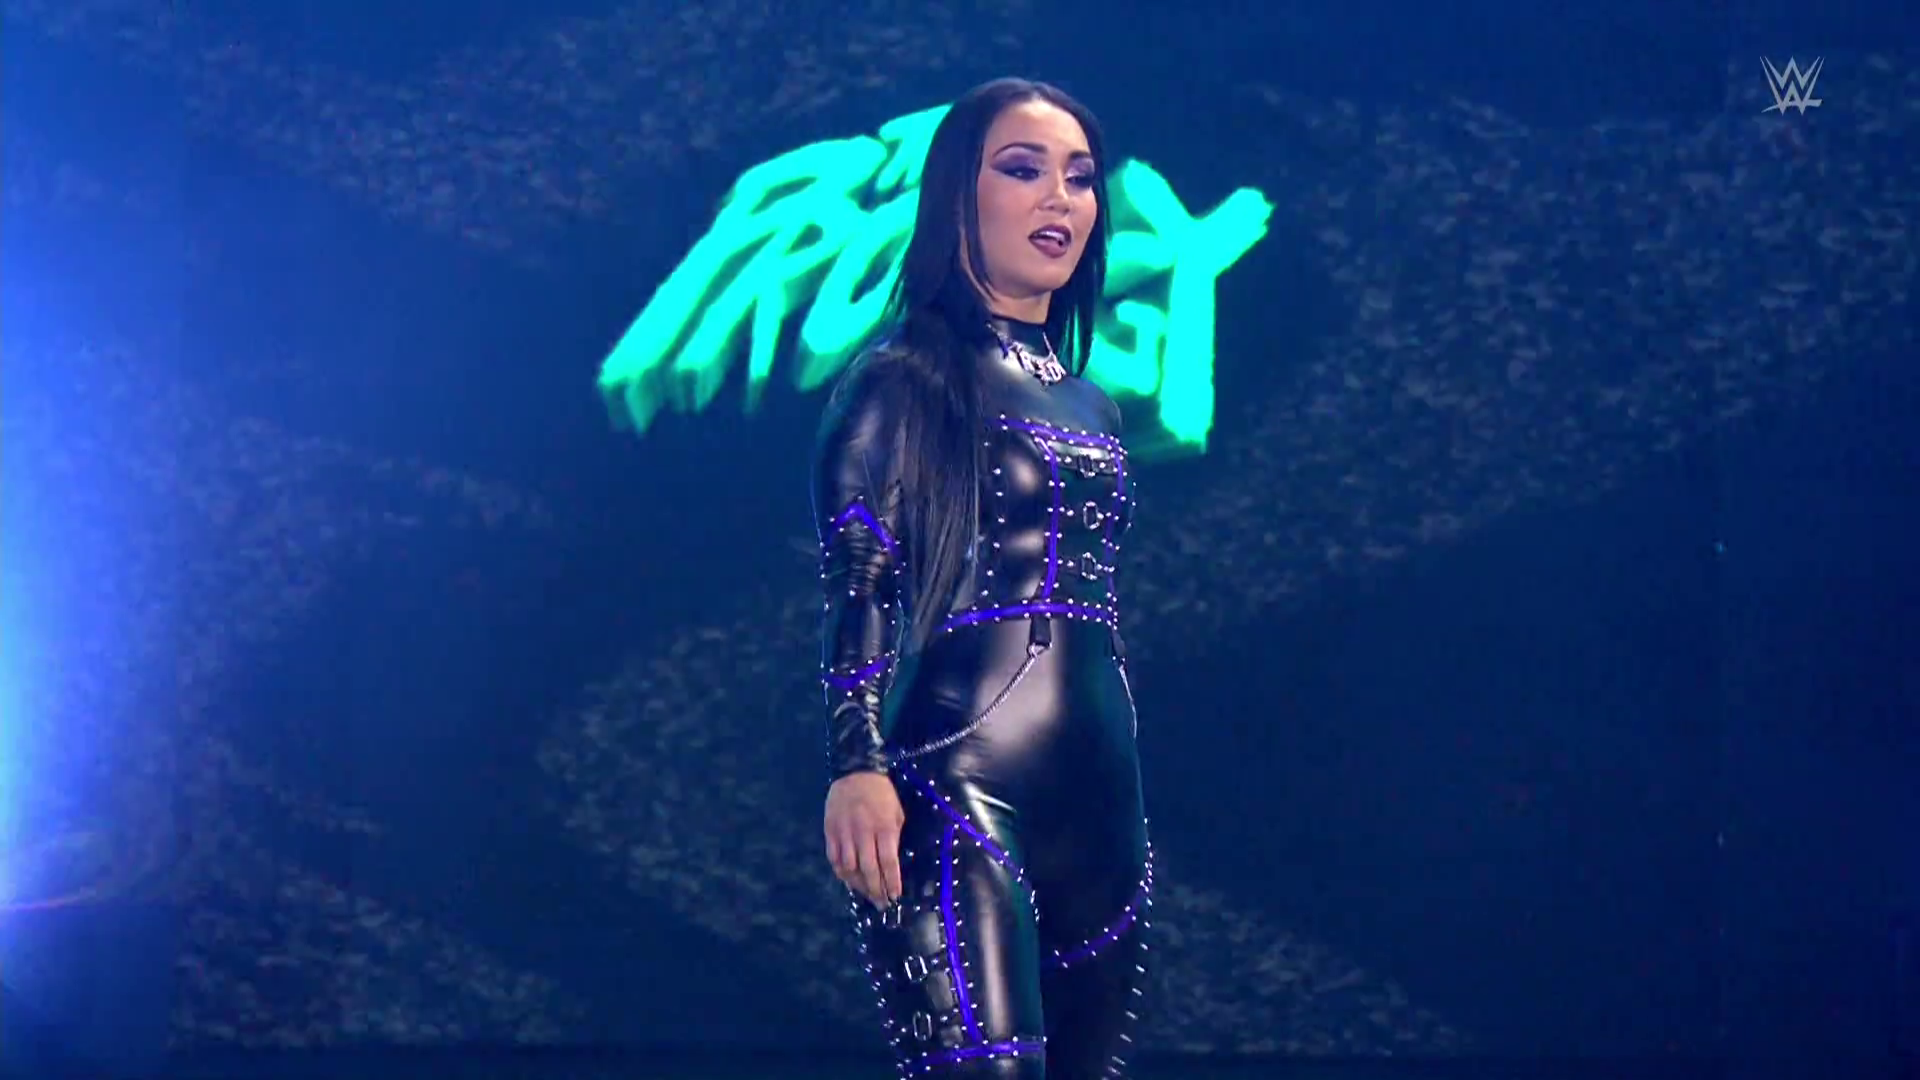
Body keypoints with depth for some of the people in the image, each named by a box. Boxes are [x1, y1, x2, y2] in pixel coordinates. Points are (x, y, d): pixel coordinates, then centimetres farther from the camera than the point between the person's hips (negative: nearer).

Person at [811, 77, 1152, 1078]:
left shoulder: (1092, 407, 20)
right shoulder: (909, 376, 0)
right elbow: (855, 582, -9)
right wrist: (857, 762, -21)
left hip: (1099, 796, 7)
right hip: (960, 792, -7)